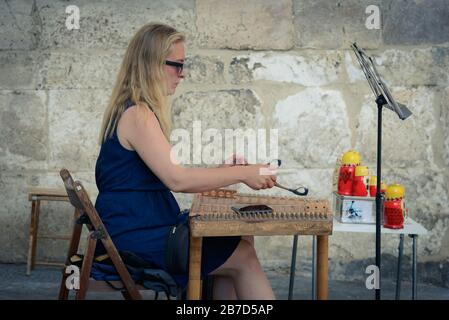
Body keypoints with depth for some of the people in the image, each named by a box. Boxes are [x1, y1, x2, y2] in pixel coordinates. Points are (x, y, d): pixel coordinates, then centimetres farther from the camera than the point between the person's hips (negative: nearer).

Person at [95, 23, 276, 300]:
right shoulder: (137, 115, -17)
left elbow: (168, 174, 12)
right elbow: (177, 179, -25)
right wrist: (241, 174, -19)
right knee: (243, 257, -6)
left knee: (241, 242, 6)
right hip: (136, 238, -9)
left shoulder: (140, 111, 14)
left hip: (145, 226, 9)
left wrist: (223, 169, 6)